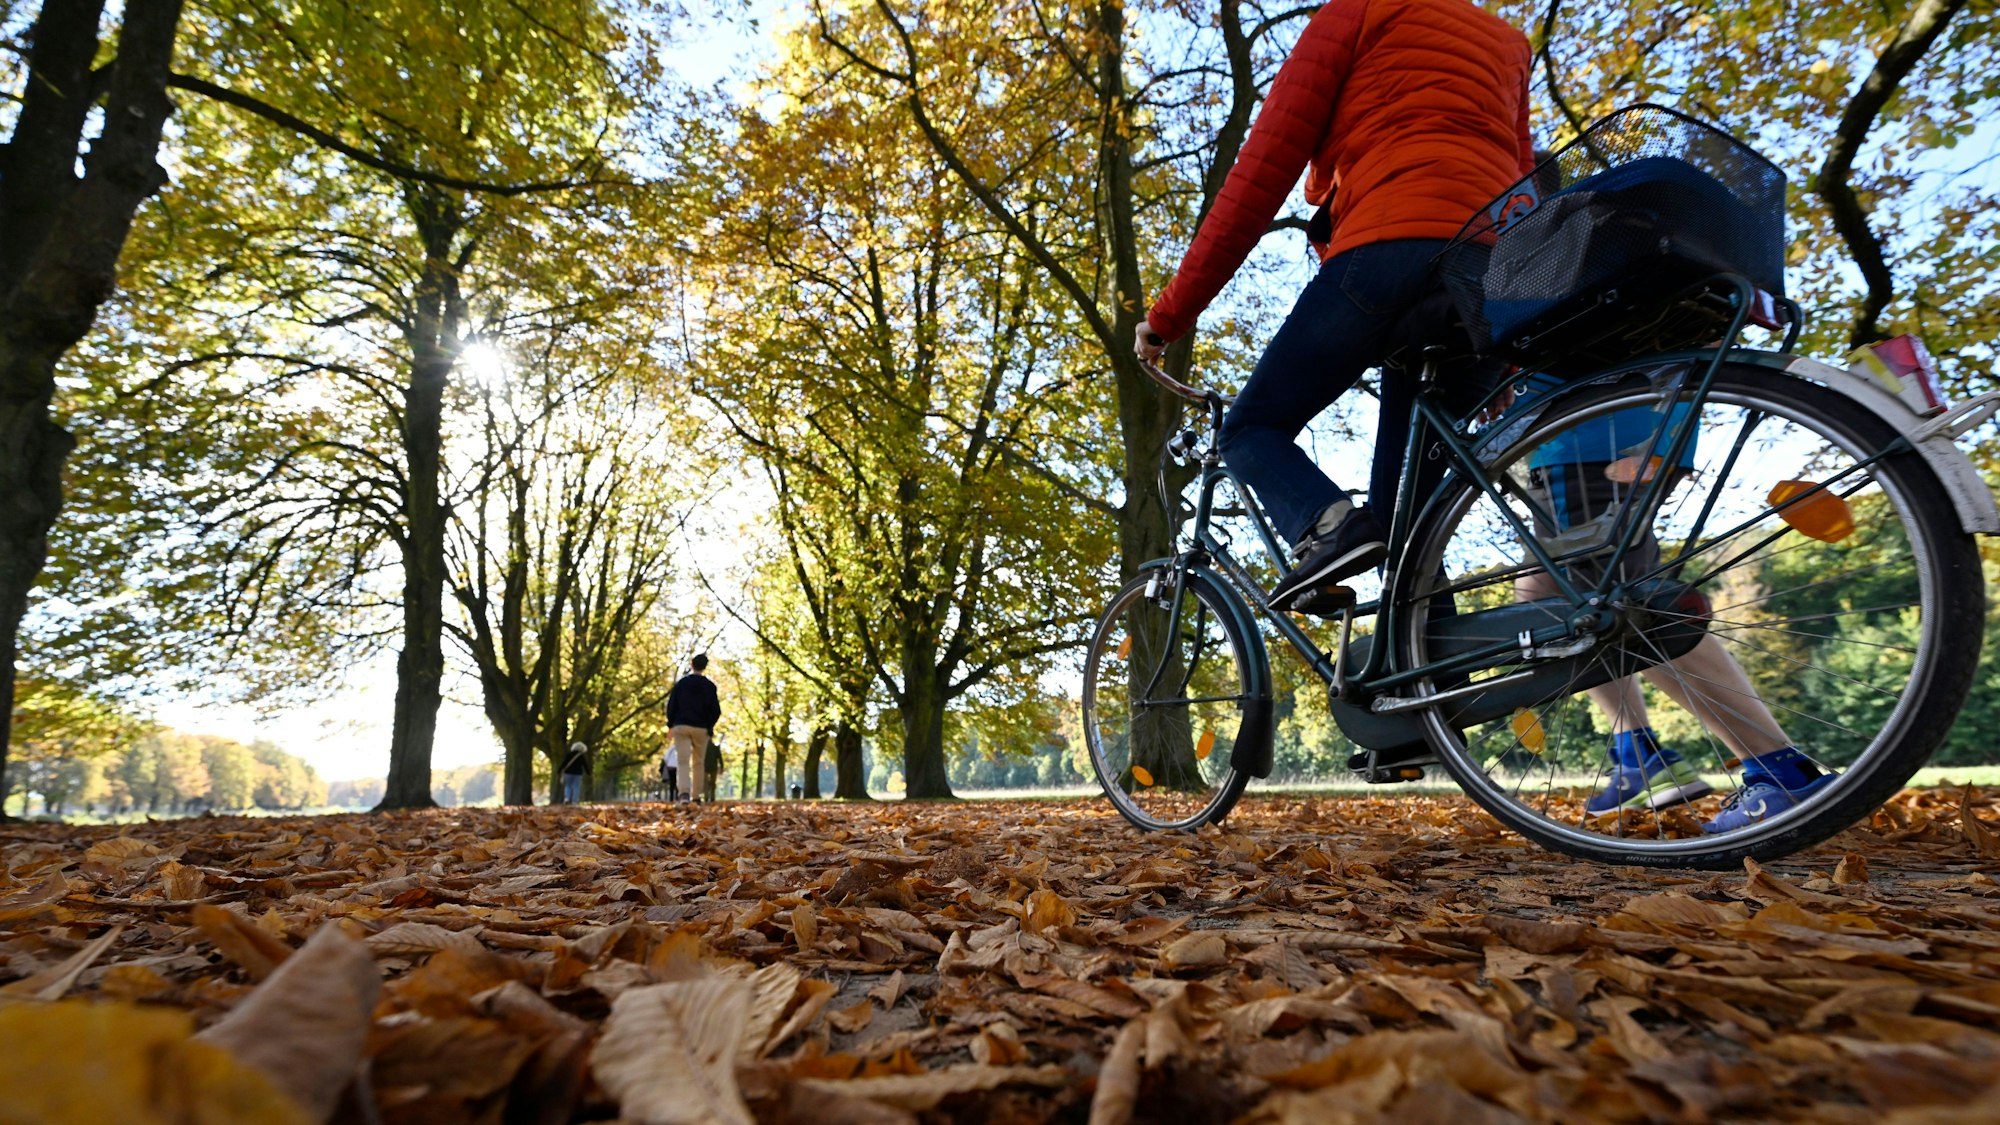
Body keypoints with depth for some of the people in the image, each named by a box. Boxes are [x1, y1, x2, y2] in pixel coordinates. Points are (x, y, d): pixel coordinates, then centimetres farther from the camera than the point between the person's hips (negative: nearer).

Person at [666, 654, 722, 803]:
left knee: (683, 760, -6)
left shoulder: (680, 683, 0)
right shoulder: (709, 686, -1)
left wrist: (671, 724, 12)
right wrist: (709, 726, 11)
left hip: (681, 726, 0)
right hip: (701, 729, 0)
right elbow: (716, 710, -3)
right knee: (699, 763, 11)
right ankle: (696, 796, 11)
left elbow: (671, 705, 0)